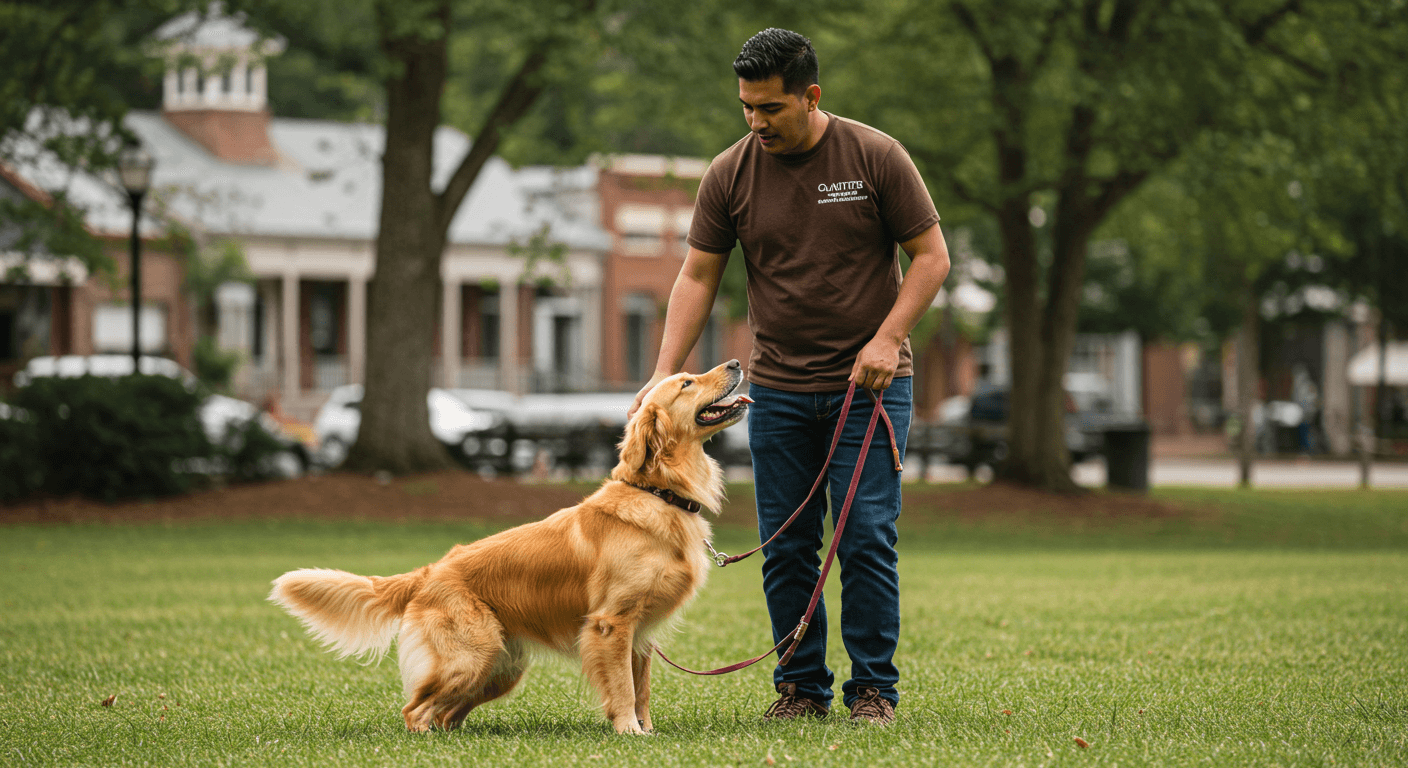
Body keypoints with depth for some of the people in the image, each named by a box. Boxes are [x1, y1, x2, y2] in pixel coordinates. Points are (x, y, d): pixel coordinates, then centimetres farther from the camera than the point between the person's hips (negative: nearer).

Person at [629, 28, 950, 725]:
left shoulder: (876, 158, -7)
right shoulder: (729, 175, 0)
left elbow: (931, 256, -3)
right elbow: (697, 277, 4)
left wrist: (886, 339, -14)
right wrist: (665, 372, -7)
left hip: (868, 383, -3)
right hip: (777, 388, 3)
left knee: (866, 535, -8)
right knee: (786, 545, 4)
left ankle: (873, 688, 2)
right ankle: (801, 687, 15)